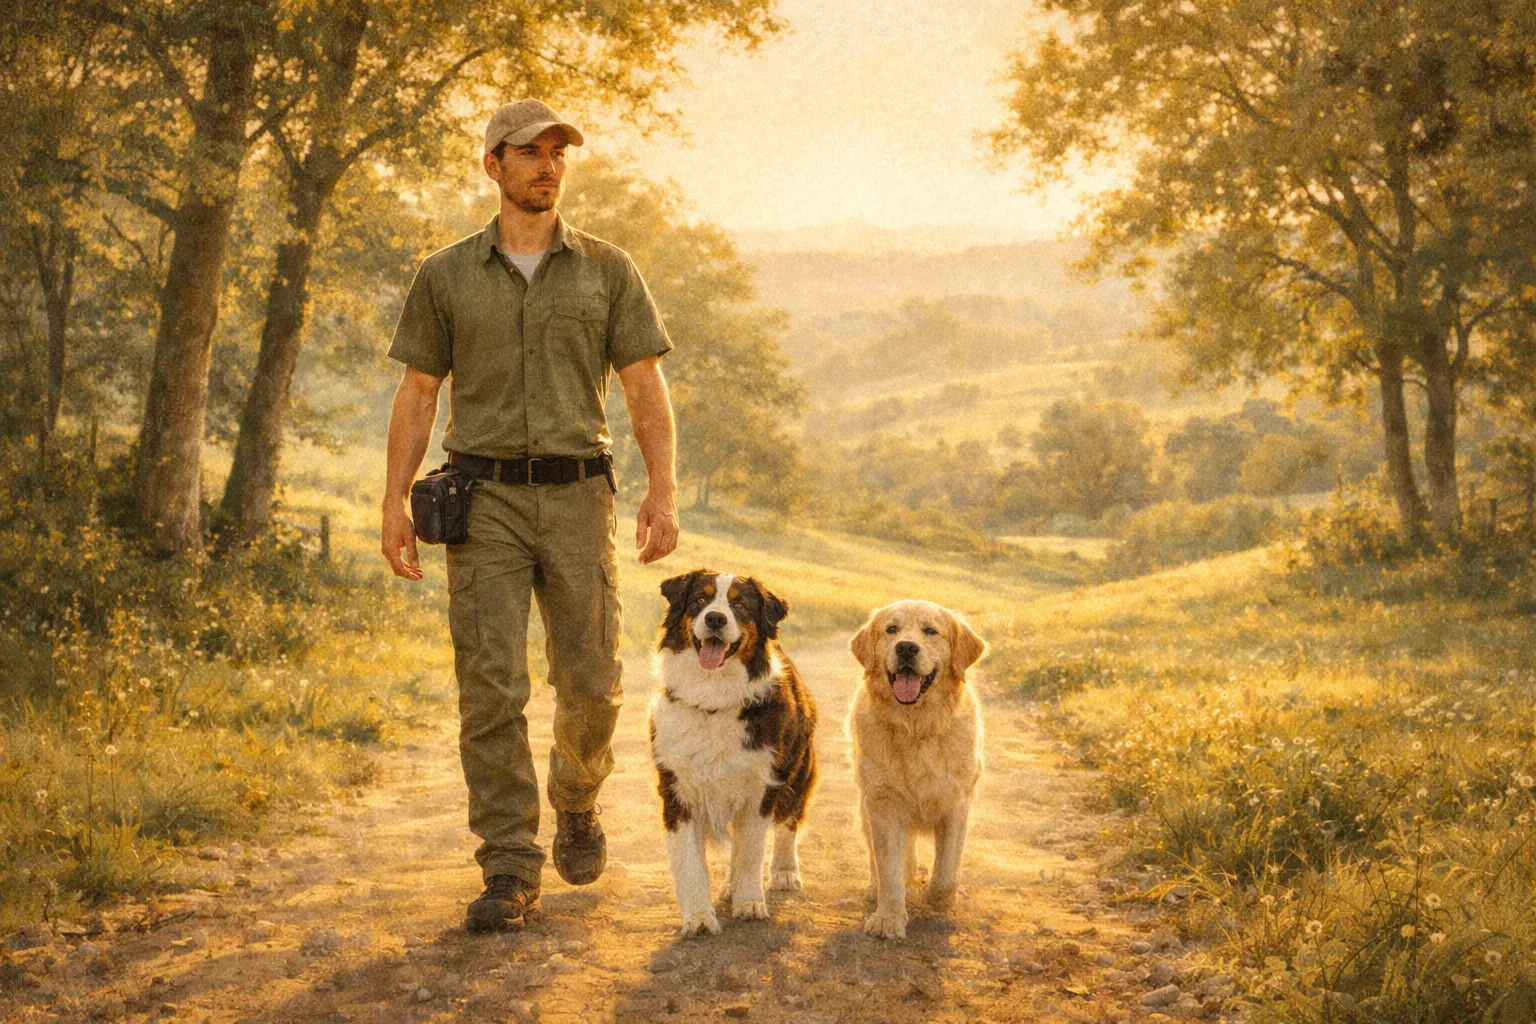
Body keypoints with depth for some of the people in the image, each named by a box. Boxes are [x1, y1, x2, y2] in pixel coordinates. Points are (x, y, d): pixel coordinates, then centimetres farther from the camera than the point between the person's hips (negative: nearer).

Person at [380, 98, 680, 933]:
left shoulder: (607, 270, 7)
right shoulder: (447, 276, 8)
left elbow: (646, 388, 4)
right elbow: (417, 394, 9)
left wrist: (664, 490, -7)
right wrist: (395, 503, 0)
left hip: (577, 496, 1)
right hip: (485, 500, 0)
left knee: (590, 682, 3)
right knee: (490, 685, -7)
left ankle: (576, 800, 34)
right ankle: (510, 871, -1)